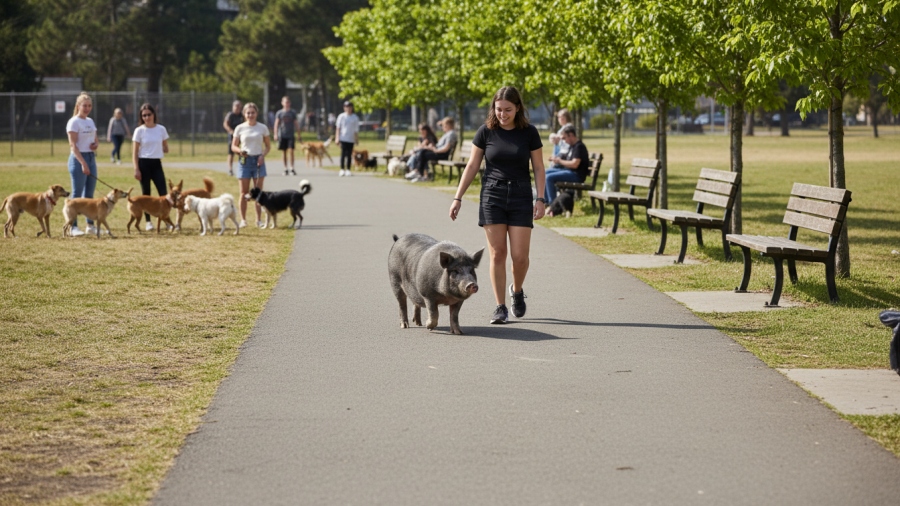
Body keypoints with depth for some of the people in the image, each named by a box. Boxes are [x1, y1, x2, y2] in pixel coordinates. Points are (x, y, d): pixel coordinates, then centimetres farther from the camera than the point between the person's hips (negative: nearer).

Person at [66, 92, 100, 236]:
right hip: (78, 159, -7)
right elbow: (73, 145, -15)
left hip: (91, 158, 7)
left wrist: (95, 145, -3)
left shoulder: (90, 121, 14)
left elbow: (95, 140, 23)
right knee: (77, 194, -6)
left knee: (89, 194, 10)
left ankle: (90, 225, 15)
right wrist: (83, 163, -23)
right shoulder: (74, 122, -8)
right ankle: (73, 226, -4)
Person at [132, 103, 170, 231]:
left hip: (157, 163, 2)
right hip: (143, 163, -2)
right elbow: (134, 152, -1)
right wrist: (136, 169, -8)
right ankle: (148, 221, 12)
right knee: (146, 193, 4)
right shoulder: (139, 131, -2)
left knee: (163, 193, -7)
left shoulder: (161, 129, 4)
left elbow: (165, 147, 15)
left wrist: (165, 150, -7)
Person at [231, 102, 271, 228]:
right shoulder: (240, 128, 2)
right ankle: (243, 219, 7)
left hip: (258, 161, 0)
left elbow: (268, 146, 9)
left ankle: (259, 219, 8)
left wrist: (263, 155, -9)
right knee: (244, 192, 0)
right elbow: (234, 146, 6)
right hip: (245, 161, 0)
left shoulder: (263, 128, 4)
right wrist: (240, 151, -16)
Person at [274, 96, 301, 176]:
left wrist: (299, 135, 11)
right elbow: (276, 124, 1)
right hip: (282, 135, 0)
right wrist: (275, 134, -12)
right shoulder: (279, 113, 5)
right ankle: (285, 168, 11)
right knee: (283, 152, 4)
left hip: (290, 135, 0)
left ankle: (292, 168, -6)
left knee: (291, 151, -10)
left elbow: (296, 124, 12)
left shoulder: (293, 112, 8)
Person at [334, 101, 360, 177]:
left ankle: (348, 170, 7)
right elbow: (338, 127, 5)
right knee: (343, 154, -7)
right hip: (343, 138, -2)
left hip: (351, 139, 2)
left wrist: (357, 140, 11)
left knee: (349, 155, 2)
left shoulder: (355, 118, 8)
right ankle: (342, 170, -3)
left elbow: (356, 130, 12)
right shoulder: (341, 116, 3)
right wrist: (337, 138, -1)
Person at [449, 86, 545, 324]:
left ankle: (517, 291, 27)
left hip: (520, 197, 0)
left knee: (520, 256, -4)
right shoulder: (486, 132, -1)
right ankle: (500, 308, 3)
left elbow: (538, 168, 4)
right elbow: (472, 166, 5)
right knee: (497, 254, -4)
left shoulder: (529, 133, -1)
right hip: (492, 196, 0)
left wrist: (540, 199, -5)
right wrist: (458, 197, 2)